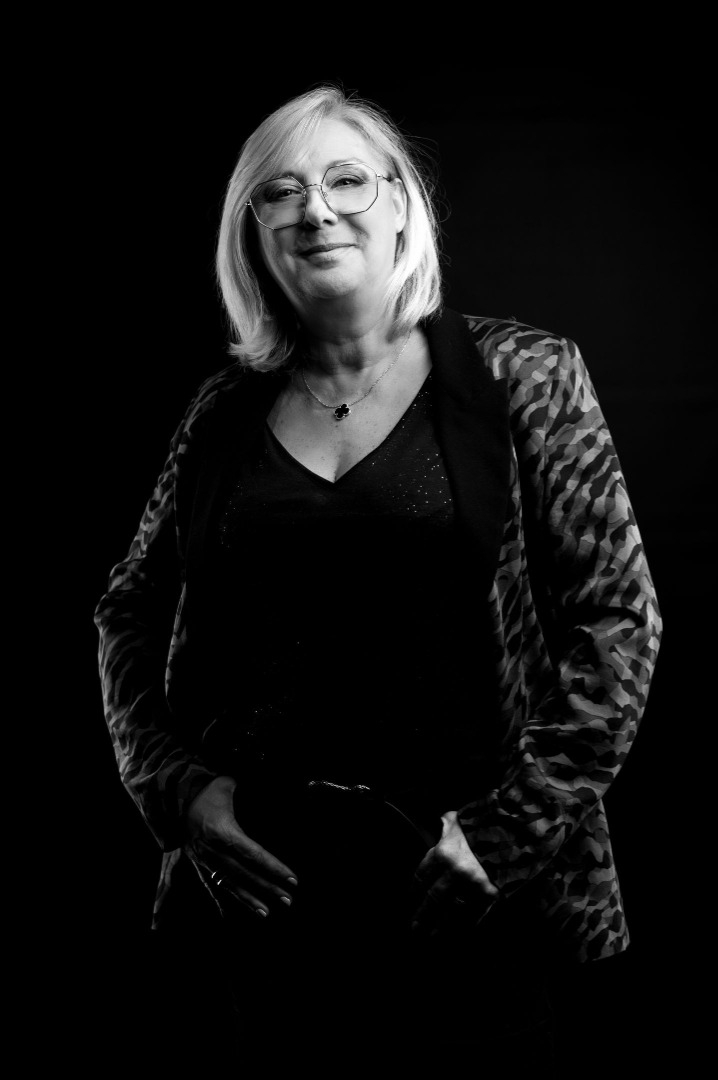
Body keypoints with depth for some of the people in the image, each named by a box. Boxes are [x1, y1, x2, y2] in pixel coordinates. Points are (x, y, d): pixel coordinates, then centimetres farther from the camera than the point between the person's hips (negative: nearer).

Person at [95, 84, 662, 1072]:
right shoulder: (226, 410, 5)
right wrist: (176, 786, -1)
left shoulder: (520, 377, -2)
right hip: (251, 886, 3)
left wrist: (505, 830, -10)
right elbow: (130, 616, 13)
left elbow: (617, 622, -5)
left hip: (467, 900, -2)